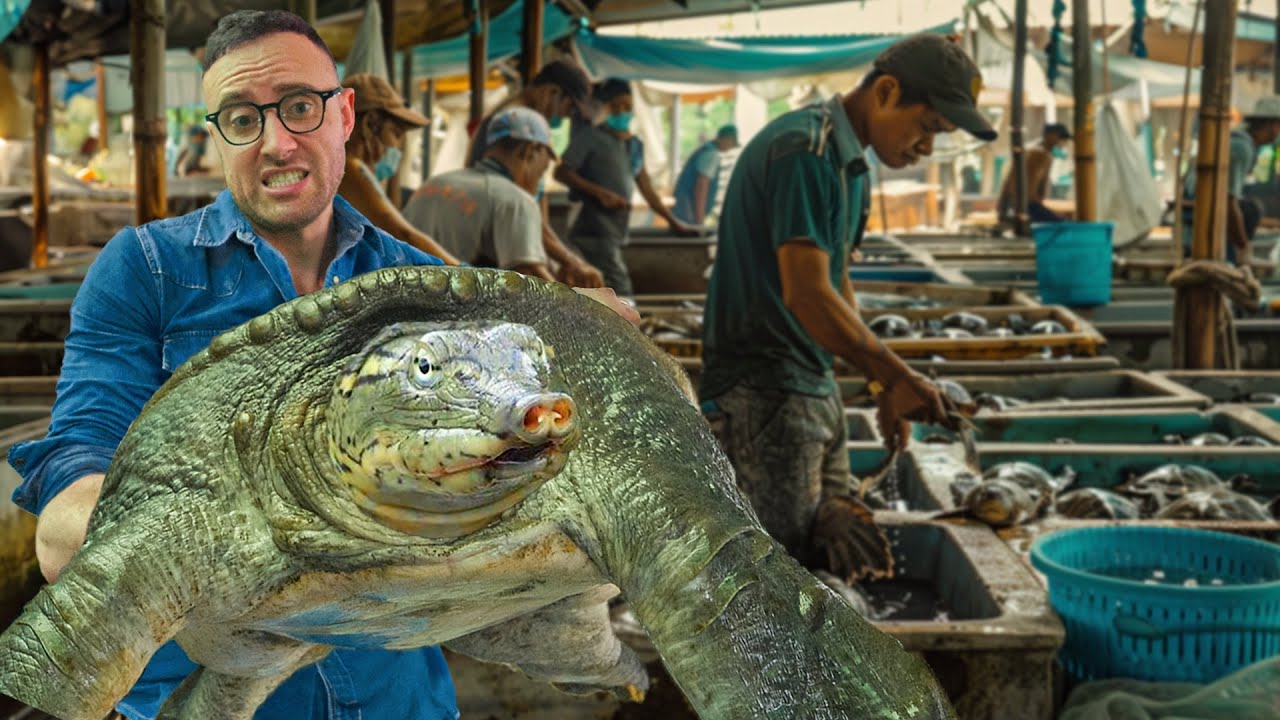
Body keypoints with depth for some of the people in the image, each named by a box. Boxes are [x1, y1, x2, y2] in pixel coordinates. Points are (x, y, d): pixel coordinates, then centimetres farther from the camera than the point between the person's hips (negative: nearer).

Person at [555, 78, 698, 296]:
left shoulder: (635, 145, 19)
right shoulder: (590, 136, -2)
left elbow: (647, 190, 24)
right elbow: (562, 172, -7)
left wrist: (675, 223, 23)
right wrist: (601, 192, -17)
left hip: (618, 230, 7)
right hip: (596, 228, -7)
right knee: (621, 294, -19)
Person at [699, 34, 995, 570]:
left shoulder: (849, 162, 15)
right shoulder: (804, 150, -18)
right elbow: (807, 296, -25)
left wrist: (882, 388, 13)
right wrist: (900, 379, -19)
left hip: (817, 389, 10)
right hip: (761, 394, -10)